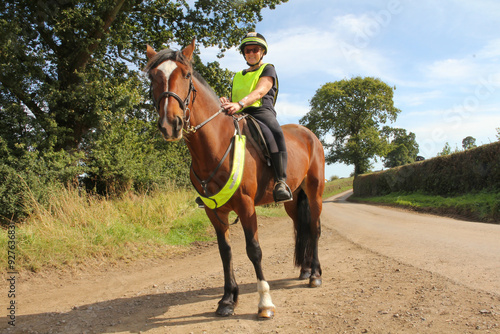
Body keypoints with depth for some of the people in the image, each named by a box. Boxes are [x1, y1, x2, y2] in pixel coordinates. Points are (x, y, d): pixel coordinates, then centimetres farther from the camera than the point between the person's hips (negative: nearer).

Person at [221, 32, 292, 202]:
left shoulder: (268, 69, 13)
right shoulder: (238, 76, 32)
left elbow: (259, 92, -6)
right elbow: (233, 99, 25)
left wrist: (240, 104, -25)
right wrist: (226, 102, -3)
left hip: (262, 111, -5)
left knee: (275, 133, -38)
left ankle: (281, 182, -45)